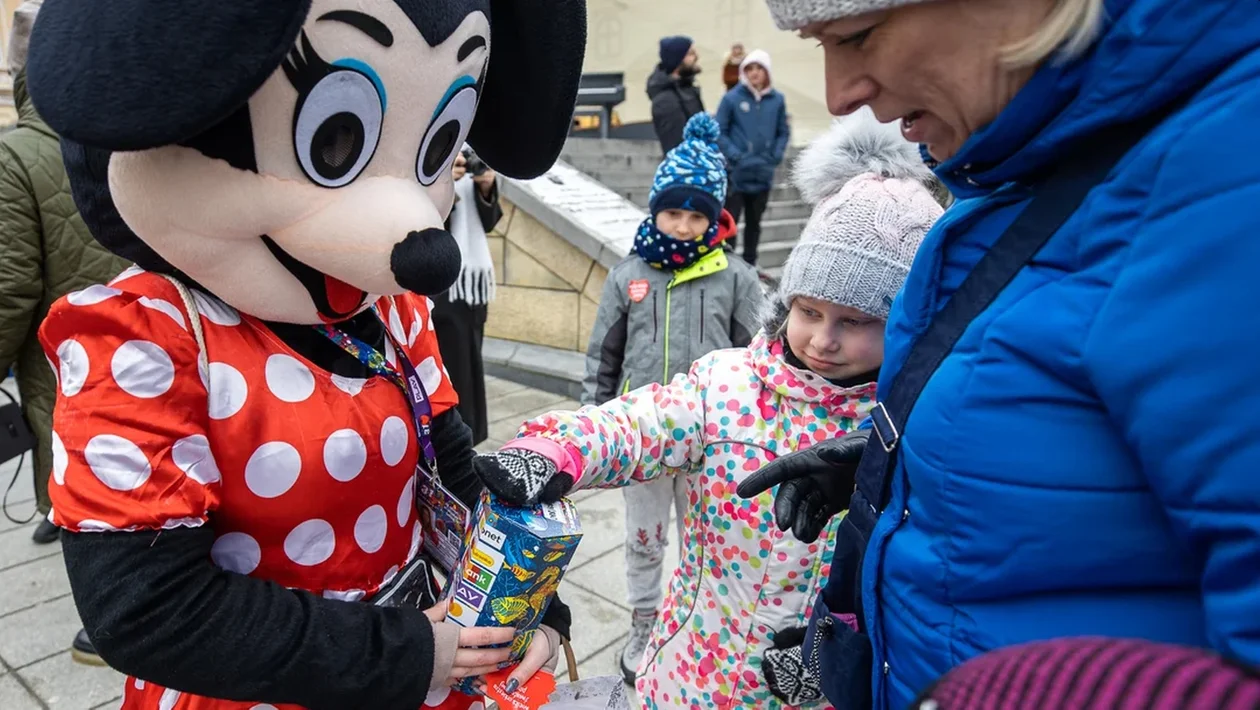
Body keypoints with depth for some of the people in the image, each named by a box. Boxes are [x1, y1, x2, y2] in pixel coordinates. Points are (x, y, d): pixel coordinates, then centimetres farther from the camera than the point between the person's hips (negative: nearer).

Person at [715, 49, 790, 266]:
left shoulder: (777, 99, 1)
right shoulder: (732, 98, -8)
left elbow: (784, 132, 8)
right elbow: (719, 132, -5)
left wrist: (775, 157, -6)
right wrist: (736, 156, -14)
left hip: (763, 174, 4)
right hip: (736, 173, -3)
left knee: (754, 222, 15)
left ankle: (749, 264, 28)